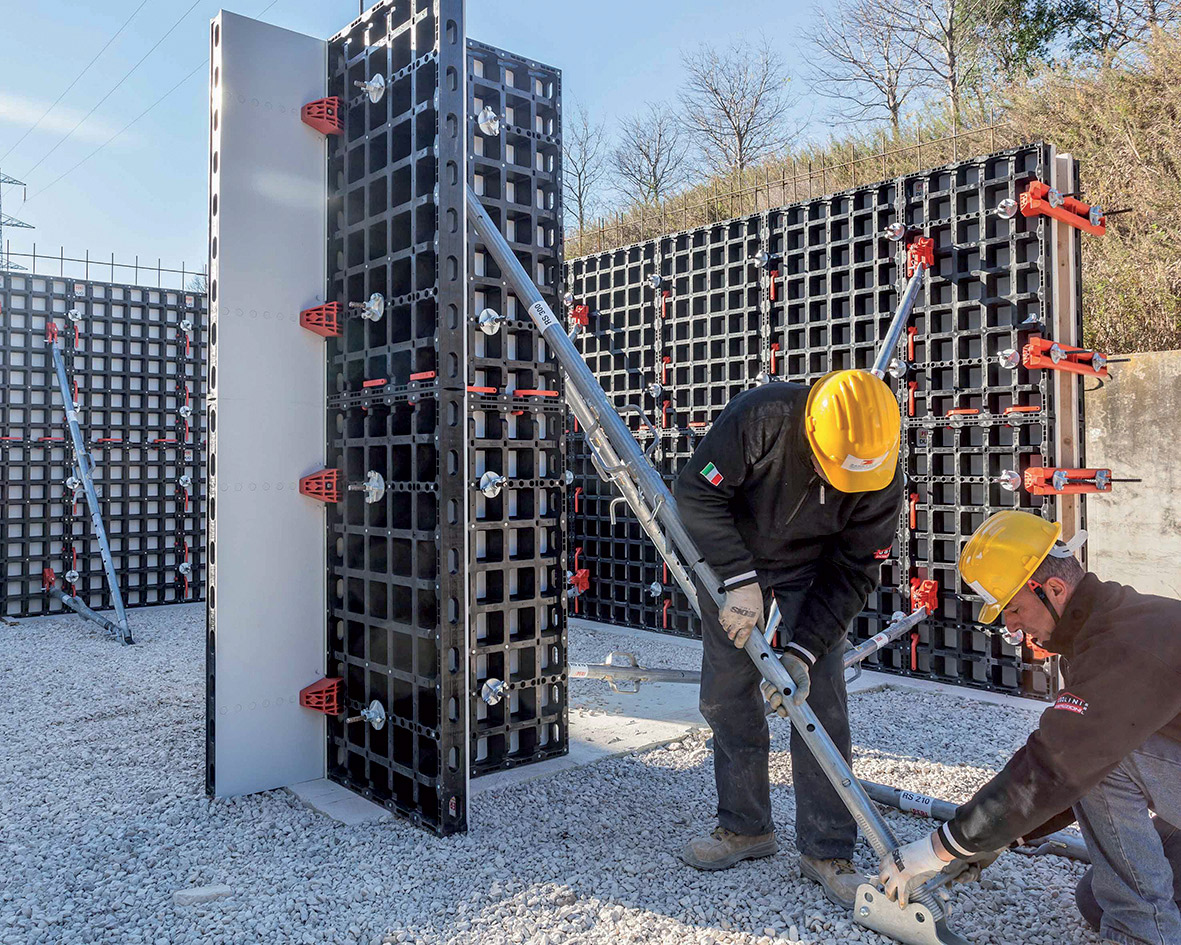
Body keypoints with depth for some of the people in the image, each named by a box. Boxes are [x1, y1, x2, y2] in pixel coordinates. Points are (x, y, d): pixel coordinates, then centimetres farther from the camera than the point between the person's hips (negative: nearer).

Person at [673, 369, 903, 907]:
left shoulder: (883, 480, -26)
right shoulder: (761, 418, -34)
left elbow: (853, 575, -18)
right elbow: (696, 493, -27)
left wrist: (803, 651, -26)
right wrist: (739, 580, -34)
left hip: (812, 571, 0)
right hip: (732, 560, 0)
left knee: (821, 705, -6)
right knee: (727, 699, 4)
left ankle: (826, 851, 9)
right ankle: (745, 828, 22)